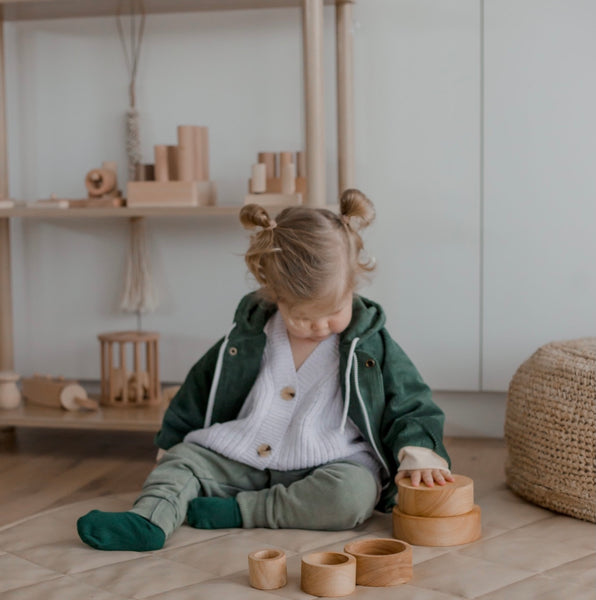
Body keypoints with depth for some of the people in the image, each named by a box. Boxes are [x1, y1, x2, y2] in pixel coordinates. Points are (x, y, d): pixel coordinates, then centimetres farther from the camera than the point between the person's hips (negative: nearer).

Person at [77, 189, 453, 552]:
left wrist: (418, 452, -14)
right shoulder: (249, 339, 2)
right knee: (182, 458, -9)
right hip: (243, 462, 3)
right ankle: (148, 520, -34)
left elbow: (410, 407, 4)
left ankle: (238, 511, -27)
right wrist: (171, 442, 18)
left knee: (353, 493, -34)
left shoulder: (371, 345, -3)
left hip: (328, 467, -3)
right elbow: (200, 392, 14)